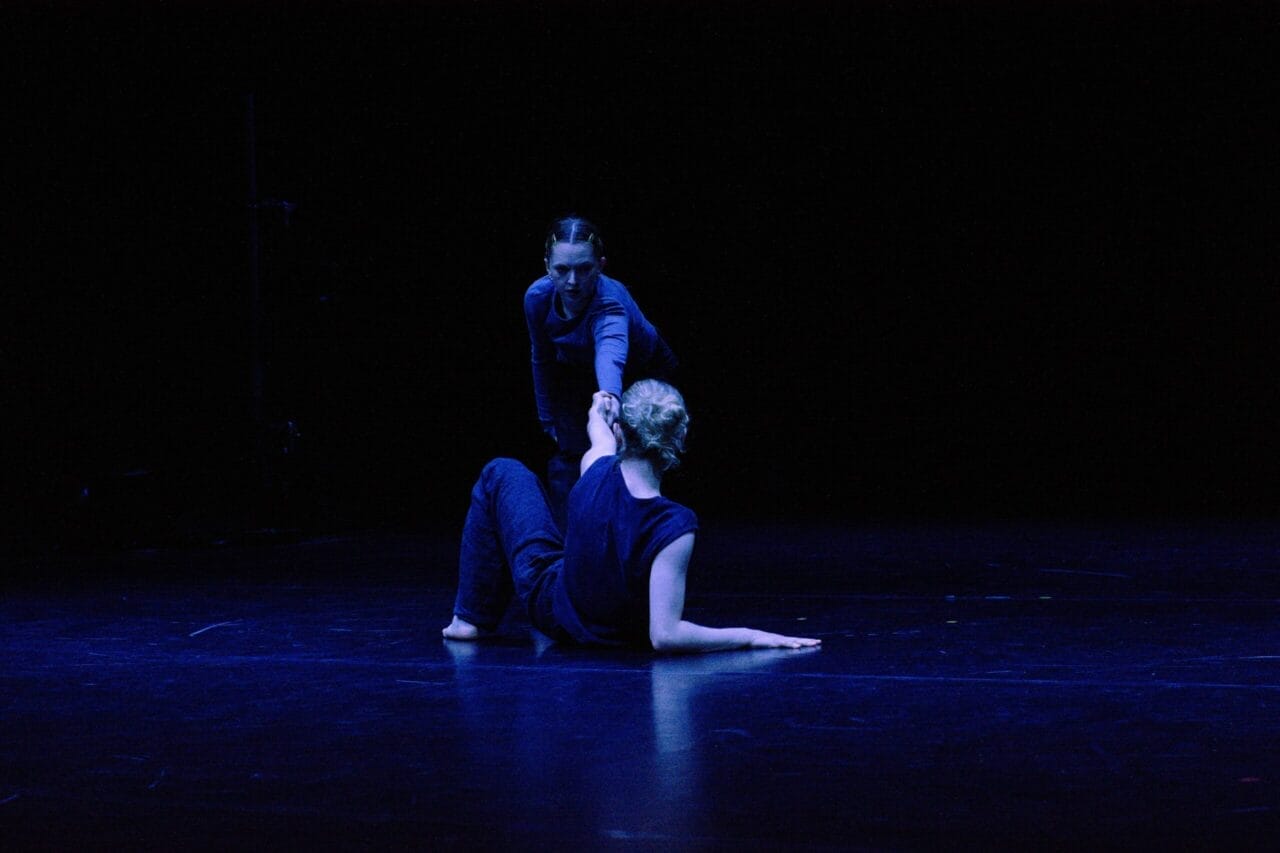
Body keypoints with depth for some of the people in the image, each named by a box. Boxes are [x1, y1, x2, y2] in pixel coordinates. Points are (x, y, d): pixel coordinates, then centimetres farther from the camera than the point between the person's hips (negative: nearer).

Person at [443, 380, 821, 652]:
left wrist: (600, 411, 26)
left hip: (550, 603, -1)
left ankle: (472, 619, 25)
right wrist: (752, 637, -29)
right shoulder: (674, 527, -35)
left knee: (502, 474, 19)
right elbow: (664, 635, -38)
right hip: (619, 633, 1)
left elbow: (601, 432, 1)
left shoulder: (598, 469, -28)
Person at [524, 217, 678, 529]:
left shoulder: (610, 302, -44)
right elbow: (542, 359, -10)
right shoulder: (538, 297, -29)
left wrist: (609, 396, -87)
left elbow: (611, 352, -67)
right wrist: (549, 418, -1)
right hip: (579, 372, 3)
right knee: (569, 455, -6)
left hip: (644, 374, -3)